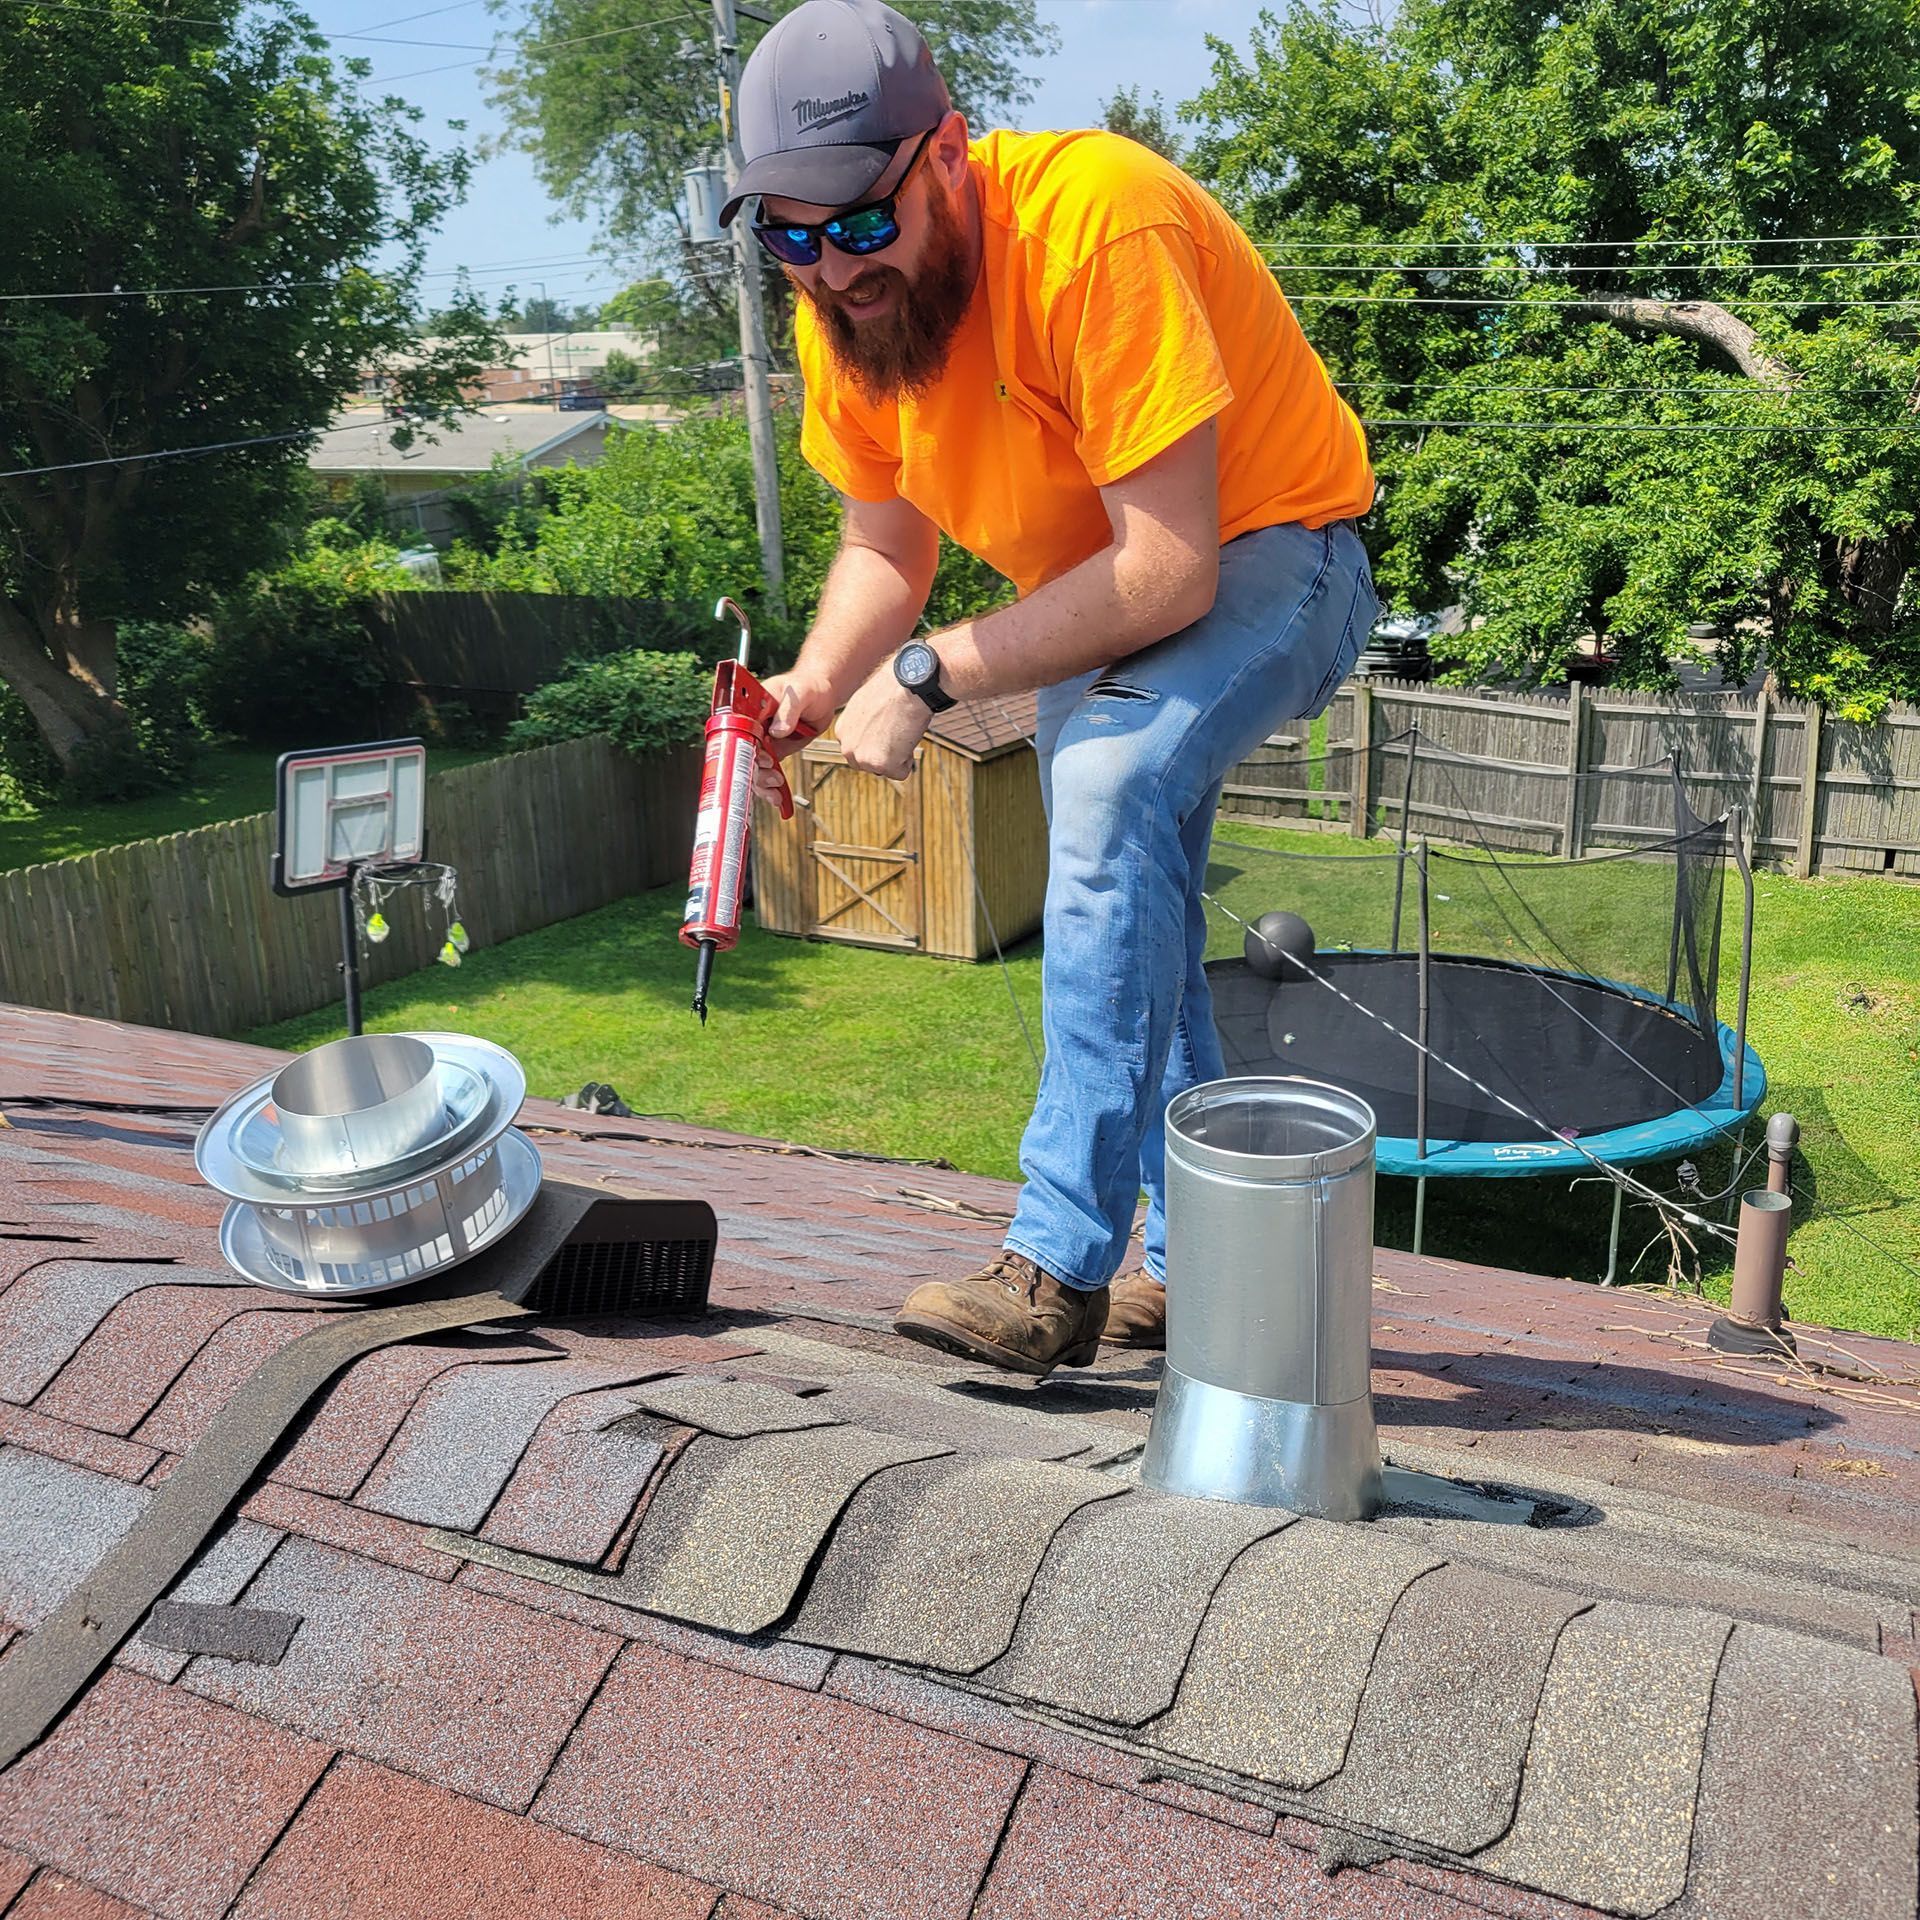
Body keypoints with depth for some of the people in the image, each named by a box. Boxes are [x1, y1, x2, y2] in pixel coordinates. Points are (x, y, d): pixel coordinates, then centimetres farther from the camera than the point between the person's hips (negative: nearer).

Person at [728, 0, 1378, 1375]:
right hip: (1096, 606, 8)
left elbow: (1169, 570, -35)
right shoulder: (842, 300, -10)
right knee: (1133, 902, 12)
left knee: (1112, 791, -33)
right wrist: (816, 683, -20)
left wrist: (929, 674, -34)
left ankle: (1063, 1268, -26)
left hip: (1265, 561, -8)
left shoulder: (1096, 223, -32)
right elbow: (885, 550, 0)